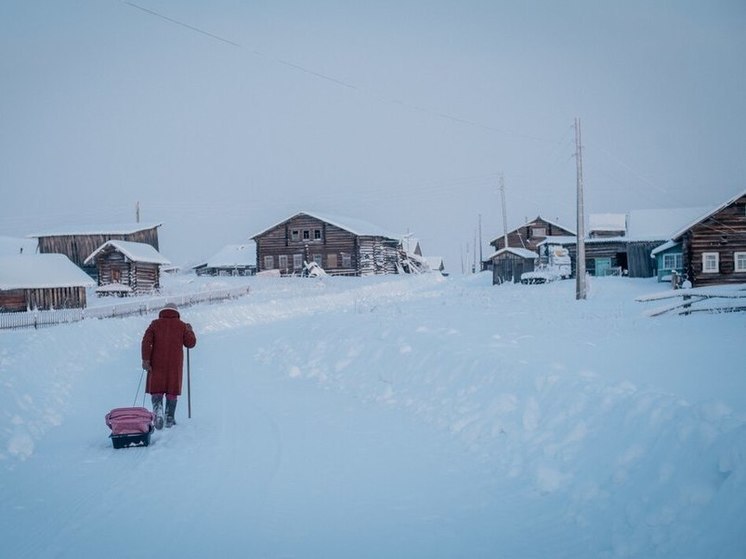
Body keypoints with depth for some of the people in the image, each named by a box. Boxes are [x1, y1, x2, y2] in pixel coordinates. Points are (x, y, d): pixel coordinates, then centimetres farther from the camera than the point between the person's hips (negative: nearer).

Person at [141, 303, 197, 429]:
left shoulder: (155, 324, 3)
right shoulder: (181, 325, 3)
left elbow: (146, 341, -9)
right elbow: (190, 343, 5)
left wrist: (145, 359, -10)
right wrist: (190, 330, 22)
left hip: (157, 364, 0)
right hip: (175, 364, 0)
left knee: (156, 389, 7)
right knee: (172, 390, 10)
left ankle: (158, 409, -20)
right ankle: (170, 418, 9)